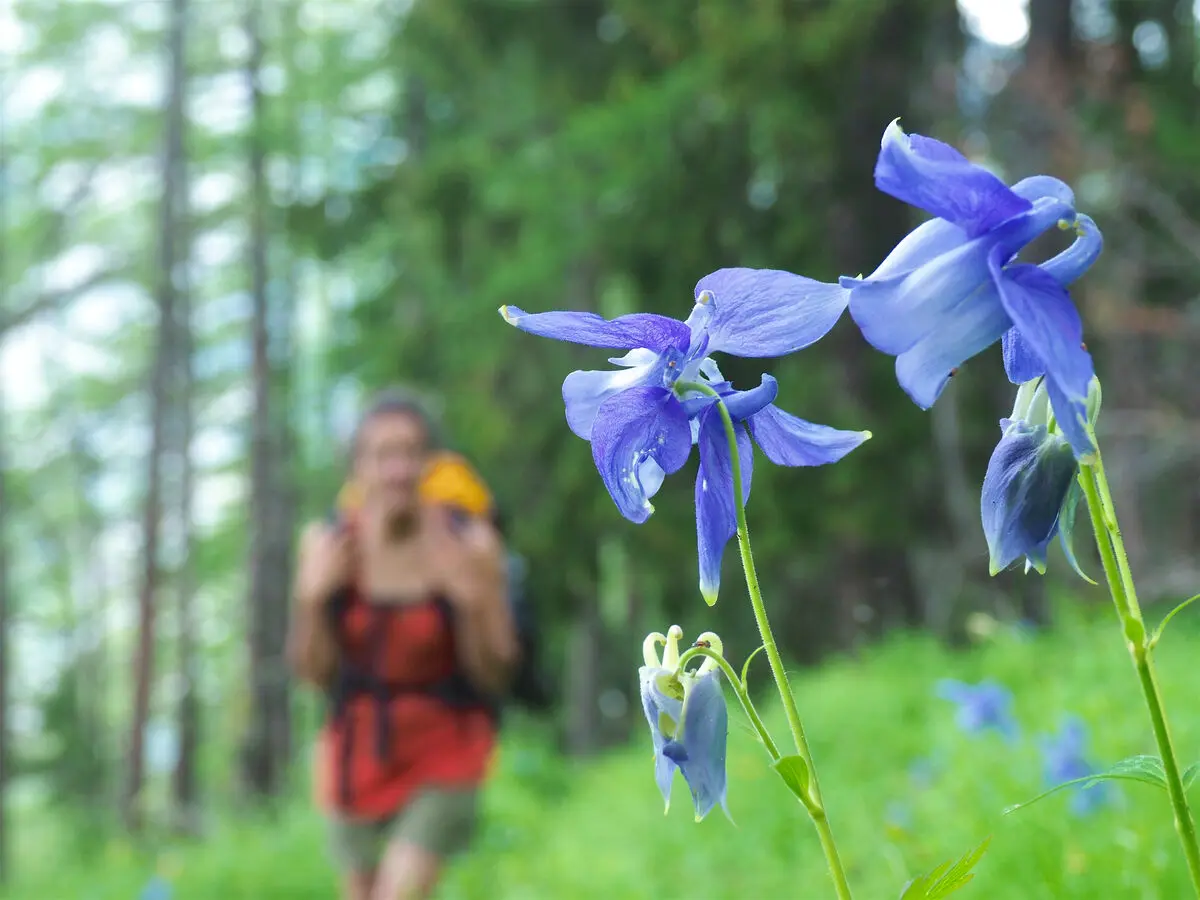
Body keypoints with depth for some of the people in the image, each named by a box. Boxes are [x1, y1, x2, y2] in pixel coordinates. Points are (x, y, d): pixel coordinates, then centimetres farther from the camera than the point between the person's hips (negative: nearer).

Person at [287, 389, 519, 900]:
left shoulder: (471, 543, -16)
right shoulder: (326, 543, -10)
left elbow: (496, 675, -10)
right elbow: (312, 672, -4)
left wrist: (472, 601, -26)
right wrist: (313, 597, -20)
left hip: (442, 754, -3)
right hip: (358, 748, 3)